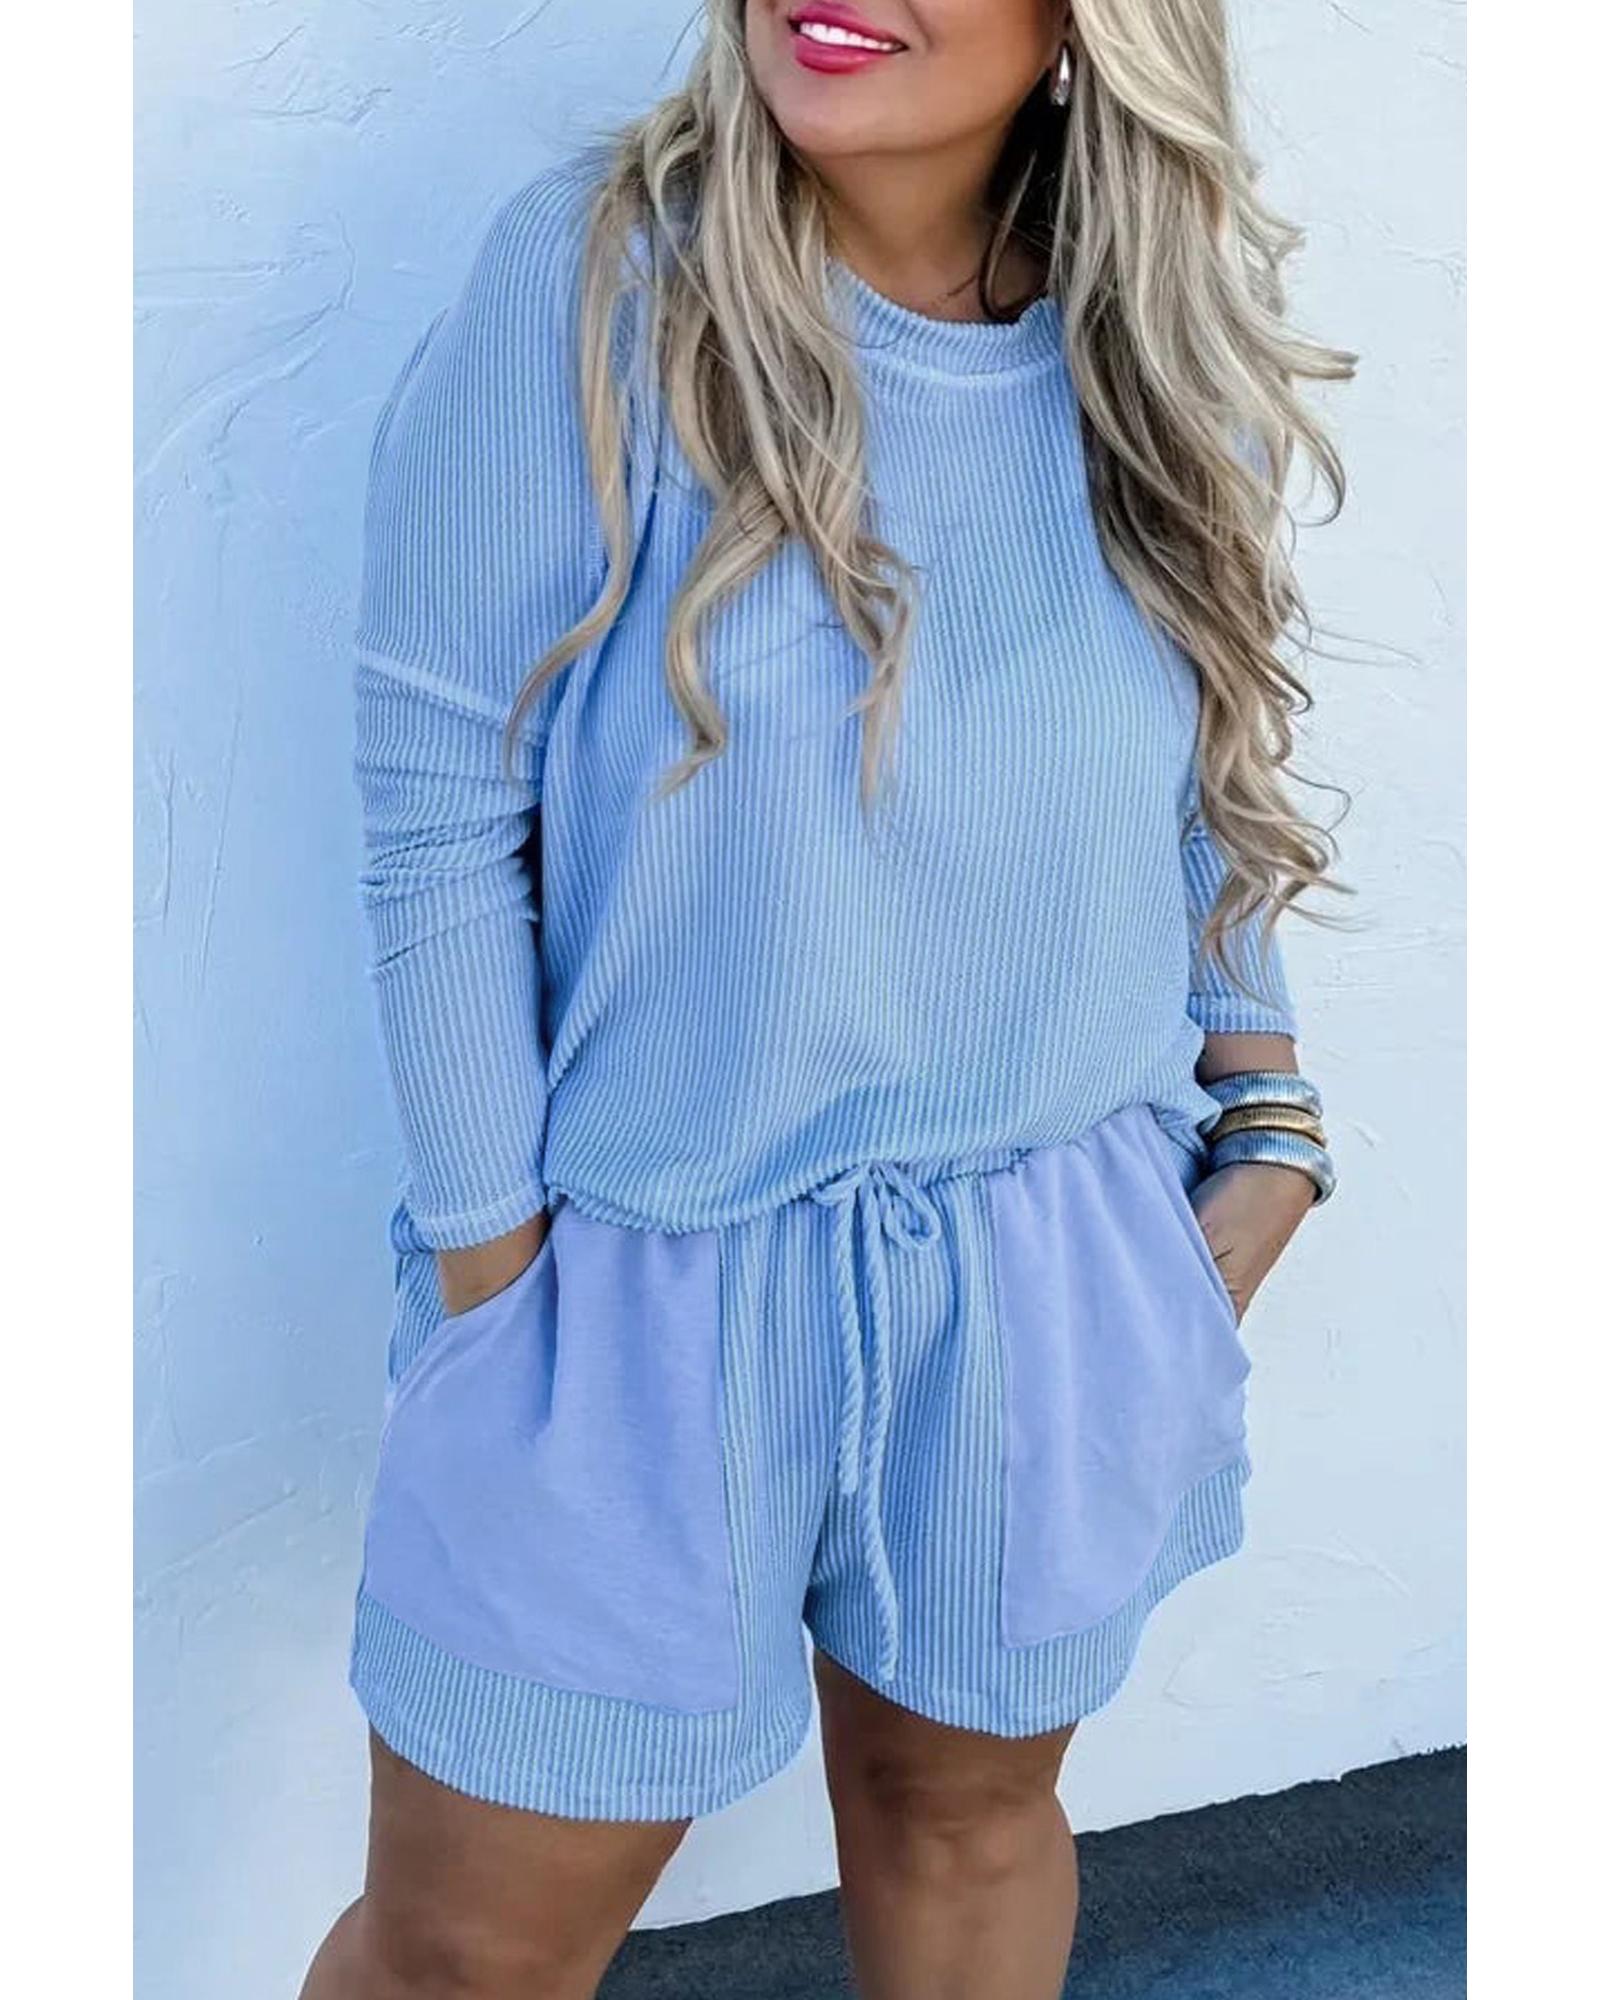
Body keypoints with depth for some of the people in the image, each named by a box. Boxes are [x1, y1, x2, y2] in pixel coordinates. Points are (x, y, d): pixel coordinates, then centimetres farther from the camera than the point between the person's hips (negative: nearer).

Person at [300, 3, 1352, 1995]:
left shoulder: (1155, 349, 0)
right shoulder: (592, 271, -14)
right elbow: (436, 817, -13)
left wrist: (1263, 1110, 4)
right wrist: (497, 1273, -11)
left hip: (1056, 1284, 4)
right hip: (651, 1271, -3)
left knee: (971, 1807, 22)